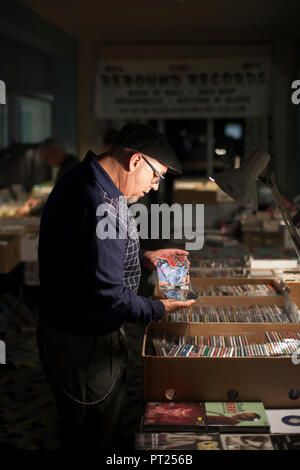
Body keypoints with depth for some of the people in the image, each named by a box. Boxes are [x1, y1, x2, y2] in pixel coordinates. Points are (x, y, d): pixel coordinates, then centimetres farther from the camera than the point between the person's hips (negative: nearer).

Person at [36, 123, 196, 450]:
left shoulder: (78, 180, 4)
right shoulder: (103, 207, -30)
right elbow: (108, 296, -30)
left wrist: (142, 257, 11)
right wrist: (159, 309, -15)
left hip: (59, 324, 10)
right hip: (83, 345, -10)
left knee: (79, 430, 26)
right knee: (94, 435, 11)